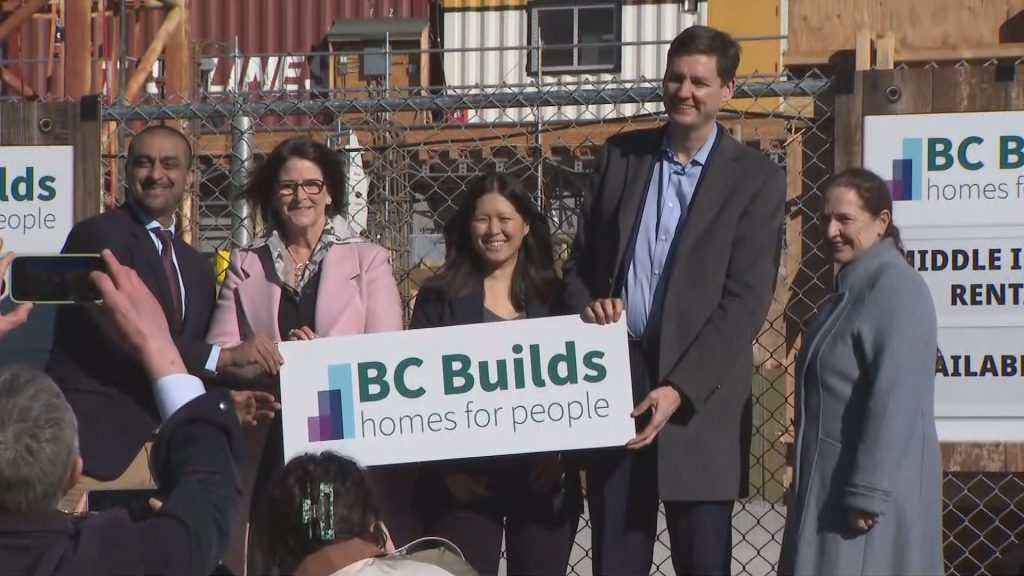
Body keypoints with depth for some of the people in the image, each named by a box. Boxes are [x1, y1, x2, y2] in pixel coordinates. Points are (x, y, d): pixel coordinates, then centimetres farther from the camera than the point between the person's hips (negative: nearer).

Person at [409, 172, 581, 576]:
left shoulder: (553, 298, 10)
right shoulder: (441, 298, 5)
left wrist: (561, 453, -5)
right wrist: (446, 469, -8)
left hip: (543, 478, 2)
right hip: (464, 482, -2)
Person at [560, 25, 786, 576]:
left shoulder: (755, 178, -2)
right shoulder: (619, 155, 11)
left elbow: (745, 301, -8)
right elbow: (580, 259, 16)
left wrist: (679, 388, -17)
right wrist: (587, 306, -8)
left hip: (700, 396, -3)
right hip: (614, 376, 3)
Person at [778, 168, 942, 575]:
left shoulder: (894, 289, -18)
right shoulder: (854, 286, 13)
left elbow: (895, 400, -24)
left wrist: (868, 493, -25)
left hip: (871, 483, -10)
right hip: (834, 479, 10)